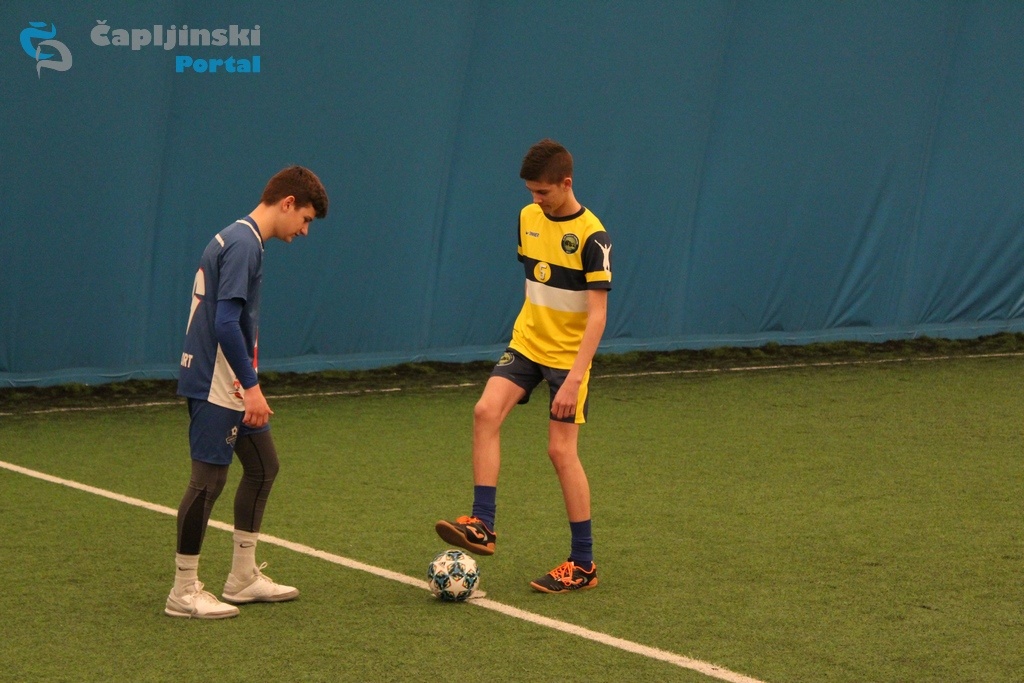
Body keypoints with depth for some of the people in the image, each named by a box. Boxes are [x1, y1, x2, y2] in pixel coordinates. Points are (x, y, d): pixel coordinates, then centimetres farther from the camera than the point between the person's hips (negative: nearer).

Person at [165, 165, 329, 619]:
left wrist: (248, 385, 24)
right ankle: (184, 593, 2)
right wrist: (251, 386, -23)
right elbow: (225, 323, -25)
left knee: (263, 466, 15)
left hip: (231, 384, 11)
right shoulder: (243, 244, -17)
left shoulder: (241, 239, 14)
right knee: (209, 479, -5)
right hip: (214, 385, -11)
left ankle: (243, 577, 23)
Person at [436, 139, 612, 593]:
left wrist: (574, 379, -27)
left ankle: (583, 564, 4)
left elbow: (597, 315, -21)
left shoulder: (591, 236, -18)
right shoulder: (528, 218, 3)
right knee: (486, 412, -17)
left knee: (561, 450, -6)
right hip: (525, 343, 6)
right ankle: (482, 526, -18)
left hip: (568, 355, -6)